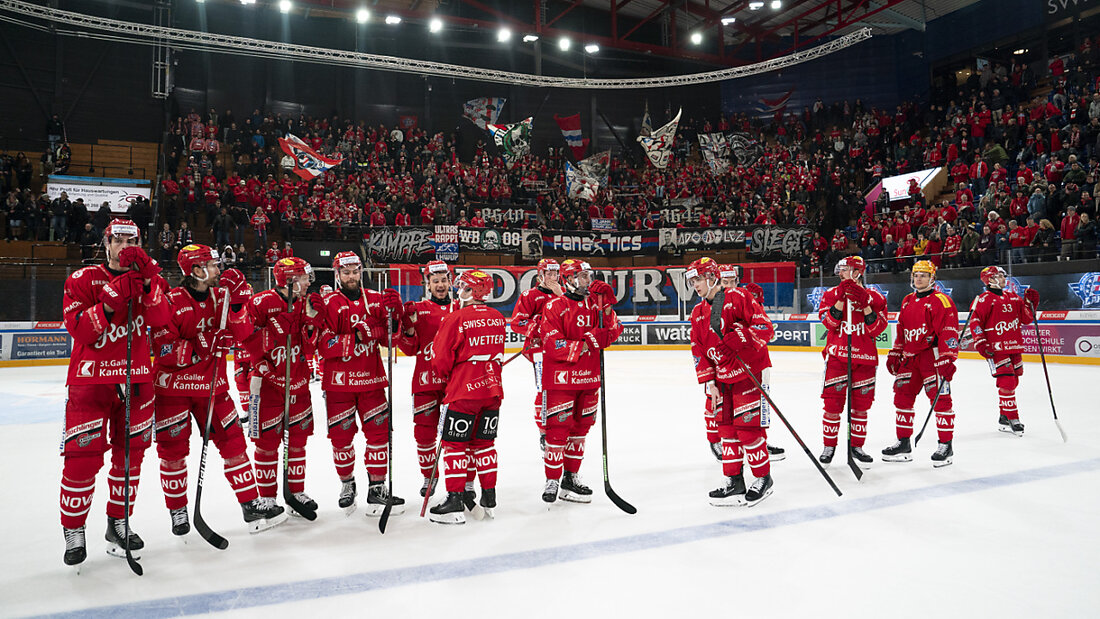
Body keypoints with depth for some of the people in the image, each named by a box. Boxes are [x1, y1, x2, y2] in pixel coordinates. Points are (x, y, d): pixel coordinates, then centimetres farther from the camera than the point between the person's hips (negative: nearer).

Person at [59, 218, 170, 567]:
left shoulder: (148, 279, 8)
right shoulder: (83, 280, 1)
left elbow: (160, 320, -10)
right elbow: (77, 329, -10)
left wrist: (146, 281, -21)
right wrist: (110, 303, -22)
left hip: (136, 379, 3)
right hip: (90, 378, -3)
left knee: (130, 454, 9)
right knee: (83, 457, -4)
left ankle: (118, 524, 24)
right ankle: (73, 531, 13)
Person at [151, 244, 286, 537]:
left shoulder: (220, 296, 5)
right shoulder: (171, 302, -12)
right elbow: (163, 349, -16)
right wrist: (197, 349, -26)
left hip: (212, 383, 4)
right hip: (173, 385, -4)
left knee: (232, 439, 2)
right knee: (173, 449, 4)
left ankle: (251, 505, 9)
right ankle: (178, 511, 22)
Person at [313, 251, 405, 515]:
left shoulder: (376, 299, 6)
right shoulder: (329, 303, -5)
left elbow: (389, 339, 4)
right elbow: (325, 347, -14)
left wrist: (393, 312, -12)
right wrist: (358, 337, -25)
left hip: (371, 379, 3)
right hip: (339, 382, -2)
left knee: (379, 431, 1)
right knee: (341, 436, 6)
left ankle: (377, 489, 12)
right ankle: (347, 484, 29)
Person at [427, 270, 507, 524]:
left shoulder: (456, 318, -14)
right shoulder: (498, 318, 6)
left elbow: (440, 358, -10)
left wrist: (447, 376, 9)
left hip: (464, 390, -6)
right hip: (492, 389, 6)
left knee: (454, 443, 3)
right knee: (484, 442, 15)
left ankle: (455, 502, 2)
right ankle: (489, 499, 20)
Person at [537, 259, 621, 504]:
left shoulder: (594, 304, 9)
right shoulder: (554, 307, -9)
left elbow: (613, 333, 3)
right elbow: (553, 345, -18)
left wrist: (607, 306, -9)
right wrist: (586, 343, -24)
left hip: (588, 378, 6)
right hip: (560, 379, -6)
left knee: (580, 428, 13)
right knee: (558, 429, -3)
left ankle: (570, 478, 26)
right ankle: (552, 481, 11)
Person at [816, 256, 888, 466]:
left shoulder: (875, 298, 4)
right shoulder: (831, 294, 4)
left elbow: (877, 329, -6)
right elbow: (829, 322, -10)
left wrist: (865, 304, -16)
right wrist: (842, 298, -17)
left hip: (864, 358, 1)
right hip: (837, 356, -1)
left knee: (861, 405, 7)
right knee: (833, 404, -3)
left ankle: (856, 447, 21)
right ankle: (829, 446, 12)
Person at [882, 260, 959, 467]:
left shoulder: (940, 301, -7)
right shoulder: (907, 301, 17)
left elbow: (949, 331, -15)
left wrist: (947, 359, -22)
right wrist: (894, 354, 20)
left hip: (932, 356, -7)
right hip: (910, 357, 8)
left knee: (940, 399, -7)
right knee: (902, 396, 7)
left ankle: (946, 446, 3)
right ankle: (903, 444, 15)